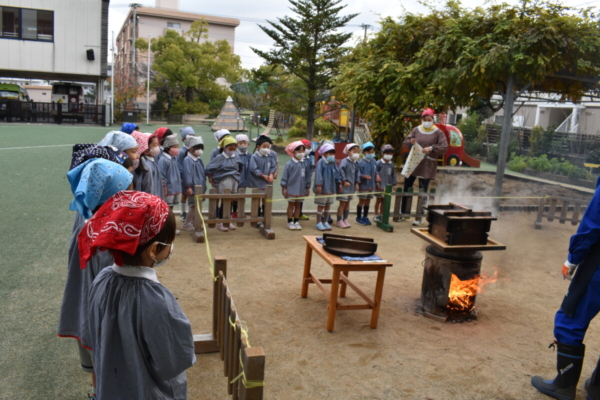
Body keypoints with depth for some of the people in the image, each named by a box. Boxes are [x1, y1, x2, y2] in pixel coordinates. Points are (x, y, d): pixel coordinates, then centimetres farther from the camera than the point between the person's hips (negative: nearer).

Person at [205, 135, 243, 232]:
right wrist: (211, 180, -7)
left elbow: (240, 168, 23)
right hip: (223, 182, -5)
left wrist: (238, 176, 15)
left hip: (234, 182, 5)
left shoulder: (236, 157, 7)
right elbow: (209, 169, -7)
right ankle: (220, 223, 8)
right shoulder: (219, 158, -8)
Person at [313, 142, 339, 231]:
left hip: (331, 188, 7)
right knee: (321, 205, 2)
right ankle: (319, 223, 12)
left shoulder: (333, 163, 9)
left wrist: (339, 183, 14)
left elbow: (336, 173, 15)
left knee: (328, 206, 14)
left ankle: (326, 222, 26)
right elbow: (318, 174, -18)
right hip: (322, 188, -7)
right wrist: (318, 185, -23)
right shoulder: (321, 162, -13)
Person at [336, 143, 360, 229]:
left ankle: (345, 220, 25)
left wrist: (357, 183, 8)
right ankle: (339, 221, 8)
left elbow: (357, 172, 15)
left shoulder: (356, 162, 8)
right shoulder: (345, 161, -16)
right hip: (344, 186, -7)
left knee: (347, 203, 14)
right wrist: (344, 181, -20)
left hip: (351, 186, 7)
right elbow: (340, 171, -23)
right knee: (342, 203, -2)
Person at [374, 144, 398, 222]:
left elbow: (393, 174, 11)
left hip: (387, 186, 5)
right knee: (378, 200, 8)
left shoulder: (392, 164, 5)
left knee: (384, 201, 13)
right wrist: (377, 183, -15)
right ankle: (376, 215, 20)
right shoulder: (379, 163, -11)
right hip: (380, 186, -4)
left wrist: (394, 183, 7)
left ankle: (381, 215, 25)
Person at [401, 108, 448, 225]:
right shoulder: (416, 130, 6)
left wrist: (431, 148, -22)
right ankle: (404, 213, 17)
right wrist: (410, 142, -15)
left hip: (427, 167, -3)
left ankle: (419, 217, 11)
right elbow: (405, 143, 7)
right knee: (406, 188, 4)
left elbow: (444, 147, -8)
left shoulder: (438, 132, -2)